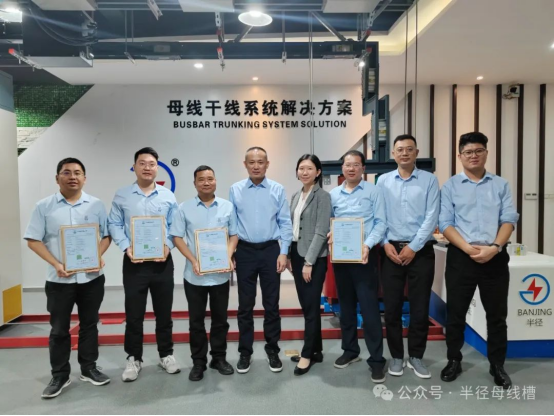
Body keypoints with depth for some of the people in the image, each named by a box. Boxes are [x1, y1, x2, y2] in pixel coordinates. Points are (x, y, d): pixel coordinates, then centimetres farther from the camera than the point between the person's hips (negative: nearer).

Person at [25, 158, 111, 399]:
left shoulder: (96, 205, 2)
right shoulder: (44, 207, -1)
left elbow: (106, 236, 5)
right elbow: (33, 241, -3)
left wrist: (98, 257, -13)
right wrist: (56, 264, -14)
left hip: (92, 277, 1)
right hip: (59, 279, -1)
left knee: (89, 324, 12)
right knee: (59, 329, 9)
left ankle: (89, 369, 28)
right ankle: (60, 376, 23)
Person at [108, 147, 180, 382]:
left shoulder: (168, 196, 5)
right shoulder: (122, 196, 5)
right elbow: (114, 225, 1)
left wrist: (168, 245, -13)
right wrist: (126, 247, -13)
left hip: (162, 261, 1)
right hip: (134, 262, 0)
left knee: (164, 312, 10)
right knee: (134, 314, 6)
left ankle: (166, 355, 25)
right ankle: (134, 358, 22)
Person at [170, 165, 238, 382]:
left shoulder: (228, 207, 3)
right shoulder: (184, 208, -1)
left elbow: (234, 234, 5)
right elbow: (177, 237, -3)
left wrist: (229, 256, -11)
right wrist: (193, 260, -13)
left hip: (221, 273, 1)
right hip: (195, 274, -1)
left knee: (220, 319, 11)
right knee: (196, 320, 9)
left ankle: (219, 358, 27)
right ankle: (198, 362, 23)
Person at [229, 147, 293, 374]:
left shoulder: (278, 190, 0)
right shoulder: (235, 190, 2)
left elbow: (285, 223, 1)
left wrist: (283, 252, -6)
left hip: (271, 250, 0)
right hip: (245, 251, 1)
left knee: (272, 304, 8)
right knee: (245, 305, 9)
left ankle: (273, 351, 24)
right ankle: (245, 352, 23)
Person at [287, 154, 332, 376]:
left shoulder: (323, 196, -9)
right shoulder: (296, 196, 12)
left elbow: (321, 232, -15)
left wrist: (309, 262, -18)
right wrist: (289, 255, 9)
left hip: (314, 257, -7)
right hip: (296, 254, 8)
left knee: (312, 306, 0)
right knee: (305, 305, 13)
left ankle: (308, 354, 12)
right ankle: (316, 350, 26)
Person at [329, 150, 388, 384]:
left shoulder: (373, 191, -1)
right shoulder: (334, 194, 10)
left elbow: (380, 223, -6)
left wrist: (368, 245, -20)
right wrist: (330, 236, -10)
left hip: (364, 254, -4)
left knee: (369, 308, -4)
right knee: (346, 306, 14)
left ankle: (376, 359, 8)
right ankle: (350, 350, 29)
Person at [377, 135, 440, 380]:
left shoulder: (429, 180, 1)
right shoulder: (383, 181, 6)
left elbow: (431, 217, -6)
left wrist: (413, 247, -11)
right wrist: (385, 243, -8)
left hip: (421, 251, -1)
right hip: (391, 250, 1)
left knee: (420, 307, 6)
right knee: (392, 306, 6)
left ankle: (416, 356, 24)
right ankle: (396, 356, 22)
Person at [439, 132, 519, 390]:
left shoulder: (501, 185, 8)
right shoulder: (450, 187, 4)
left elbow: (509, 219, -1)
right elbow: (445, 224, -3)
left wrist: (494, 247, -16)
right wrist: (468, 248, -15)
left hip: (495, 258, 1)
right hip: (461, 257, -1)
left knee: (497, 314, 10)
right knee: (456, 312, 7)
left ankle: (498, 366, 26)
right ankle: (454, 361, 24)